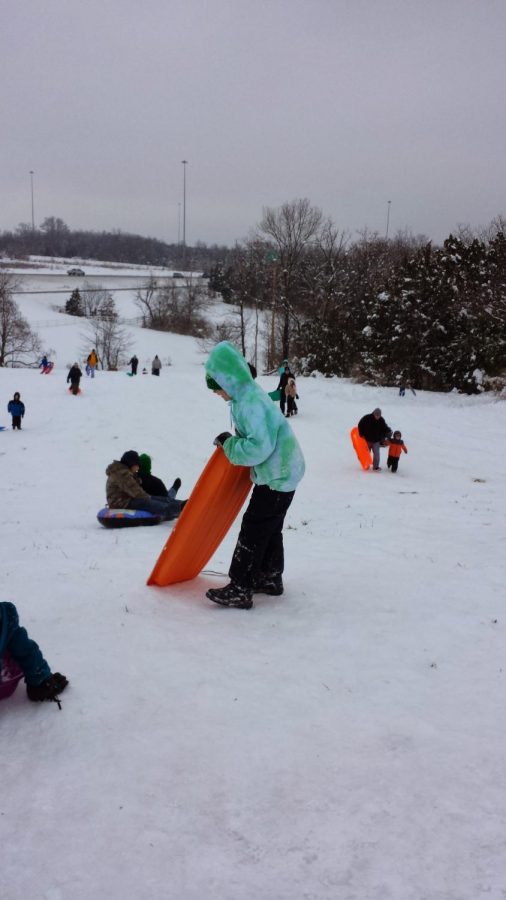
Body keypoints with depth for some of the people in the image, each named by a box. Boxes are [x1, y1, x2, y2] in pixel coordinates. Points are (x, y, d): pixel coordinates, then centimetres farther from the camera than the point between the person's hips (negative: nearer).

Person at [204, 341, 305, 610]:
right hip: (281, 472, 10)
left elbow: (259, 448, -29)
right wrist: (231, 442, 8)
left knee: (253, 530, -6)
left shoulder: (251, 403, -25)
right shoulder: (249, 395, 8)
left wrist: (228, 444, -17)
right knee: (270, 529, 20)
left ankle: (240, 590, -1)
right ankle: (270, 578, 32)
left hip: (277, 476, -10)